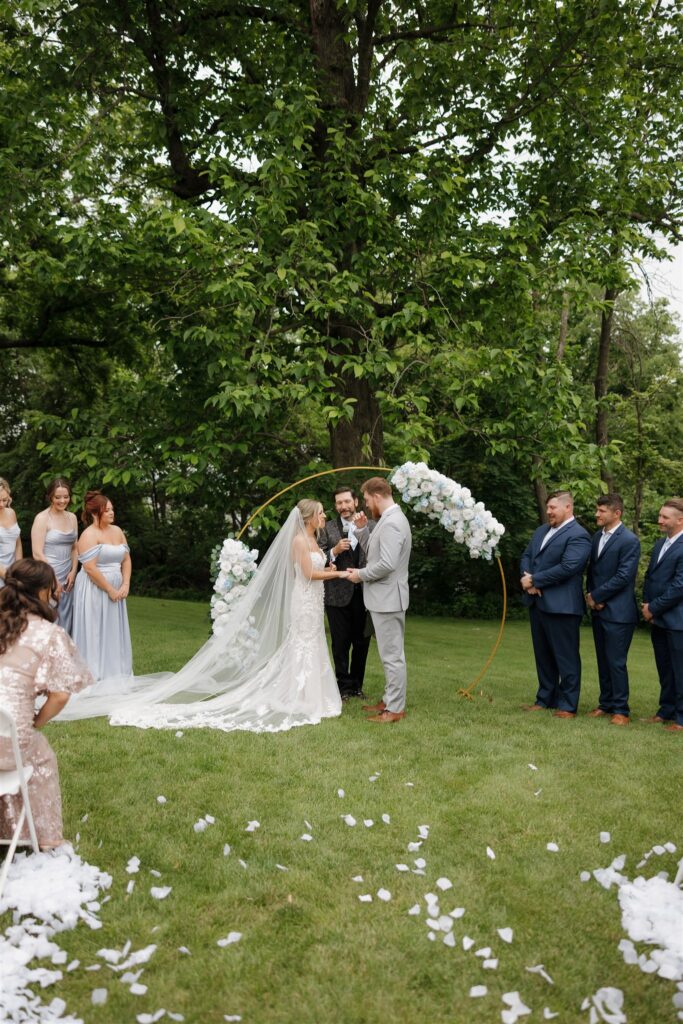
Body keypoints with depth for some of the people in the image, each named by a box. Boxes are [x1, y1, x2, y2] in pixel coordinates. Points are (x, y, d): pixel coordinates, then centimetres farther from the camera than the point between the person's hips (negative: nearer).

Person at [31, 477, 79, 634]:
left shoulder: (72, 517, 10)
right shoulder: (42, 518, -8)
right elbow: (37, 554, -12)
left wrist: (73, 572, 3)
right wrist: (53, 579, -11)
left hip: (67, 577, 6)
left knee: (65, 623, 9)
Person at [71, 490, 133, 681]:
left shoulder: (117, 531, 9)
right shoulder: (89, 535, -13)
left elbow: (126, 559, 11)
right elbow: (90, 568, -19)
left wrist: (125, 585, -2)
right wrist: (110, 590, -15)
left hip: (115, 590, 7)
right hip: (94, 591, -7)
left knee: (114, 632, 10)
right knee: (95, 633, 0)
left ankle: (114, 673, 19)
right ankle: (94, 675, 9)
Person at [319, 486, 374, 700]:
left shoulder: (371, 526, 2)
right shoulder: (328, 529, 3)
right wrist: (334, 551, -17)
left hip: (364, 594, 1)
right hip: (338, 594, -1)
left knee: (361, 642, 11)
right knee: (340, 643, 8)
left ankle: (356, 684, 27)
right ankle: (343, 685, 21)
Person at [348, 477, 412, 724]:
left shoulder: (391, 523, -19)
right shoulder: (390, 519, 13)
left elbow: (387, 564, -26)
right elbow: (373, 552, 18)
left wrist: (361, 574, -13)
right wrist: (362, 529, 5)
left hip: (388, 599, -11)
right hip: (385, 598, 11)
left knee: (392, 655, -3)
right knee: (391, 654, 17)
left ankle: (395, 709, 5)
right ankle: (390, 700, 27)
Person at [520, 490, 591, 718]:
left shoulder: (578, 535, -11)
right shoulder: (541, 530, 15)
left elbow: (567, 567, -21)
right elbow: (526, 556, 15)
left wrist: (534, 580, -15)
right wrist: (527, 577, -5)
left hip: (561, 605, -8)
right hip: (536, 602, 8)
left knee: (566, 656, 1)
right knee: (542, 655, 16)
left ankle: (568, 706, 10)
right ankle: (545, 699, 28)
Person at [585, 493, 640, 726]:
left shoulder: (629, 541, -12)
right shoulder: (597, 537, 12)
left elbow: (623, 577, -17)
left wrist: (596, 596, -12)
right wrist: (591, 596, 0)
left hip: (618, 612, -7)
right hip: (598, 610, 7)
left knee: (616, 662, -3)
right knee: (603, 661, 13)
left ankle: (621, 710, 7)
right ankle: (606, 704, 23)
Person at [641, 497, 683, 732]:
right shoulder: (660, 544, 13)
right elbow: (650, 576, 17)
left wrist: (654, 608, -14)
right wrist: (646, 604, 3)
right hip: (658, 619, 8)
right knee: (664, 669, 17)